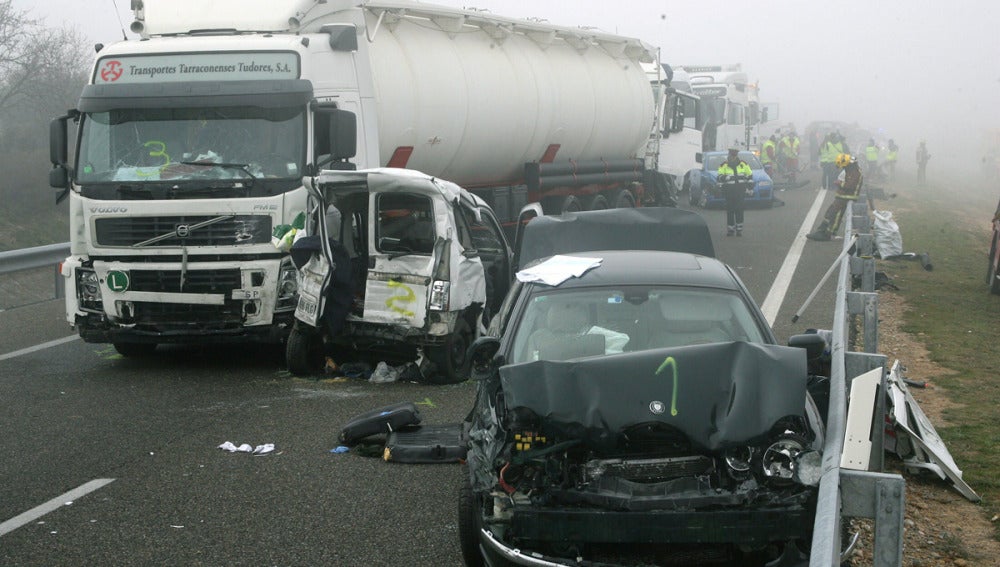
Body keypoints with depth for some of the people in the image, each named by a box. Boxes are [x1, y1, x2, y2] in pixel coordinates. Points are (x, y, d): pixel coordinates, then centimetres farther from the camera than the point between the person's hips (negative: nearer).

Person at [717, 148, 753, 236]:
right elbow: (720, 178, -3)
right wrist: (727, 177, -23)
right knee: (730, 211, 0)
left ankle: (739, 229, 5)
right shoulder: (724, 165, 2)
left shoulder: (743, 164, 8)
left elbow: (750, 176, 16)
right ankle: (730, 229, 9)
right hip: (729, 192, -1)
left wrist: (750, 188, 12)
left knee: (739, 210, -2)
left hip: (740, 191, 1)